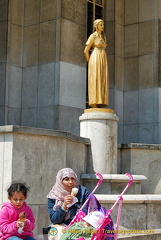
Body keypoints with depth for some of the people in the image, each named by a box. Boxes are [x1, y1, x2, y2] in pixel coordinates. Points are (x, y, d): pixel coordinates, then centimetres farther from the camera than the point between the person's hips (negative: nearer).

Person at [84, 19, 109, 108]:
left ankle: (100, 104, 0)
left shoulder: (103, 37, 20)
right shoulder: (92, 36, -3)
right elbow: (86, 51, -6)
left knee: (102, 83, 0)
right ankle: (94, 105, -13)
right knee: (95, 81, -12)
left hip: (103, 61, 7)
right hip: (95, 61, -7)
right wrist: (90, 64, -4)